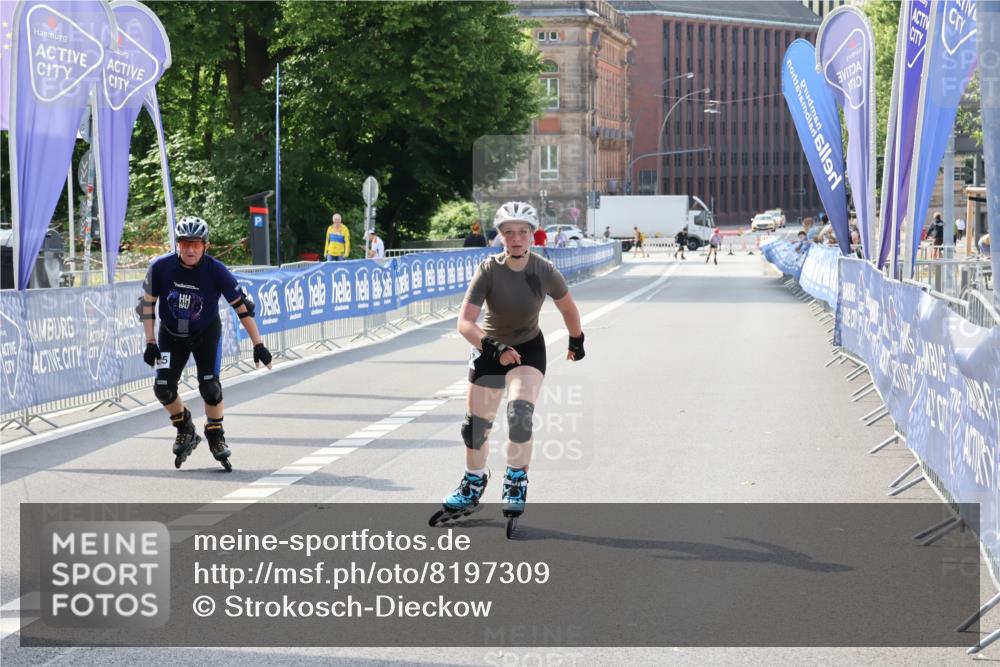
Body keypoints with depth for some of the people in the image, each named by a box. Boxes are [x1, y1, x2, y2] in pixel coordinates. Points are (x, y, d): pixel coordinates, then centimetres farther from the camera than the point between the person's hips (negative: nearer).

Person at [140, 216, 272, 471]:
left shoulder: (216, 271, -23)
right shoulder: (161, 267, -21)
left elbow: (242, 306, -14)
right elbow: (147, 303, -6)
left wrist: (258, 344, -14)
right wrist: (150, 342, -9)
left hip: (206, 334, -1)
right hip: (171, 335, 1)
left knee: (210, 387, -17)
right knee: (163, 388, -12)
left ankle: (216, 436, 8)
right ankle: (185, 429, 16)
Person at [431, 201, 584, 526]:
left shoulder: (545, 272, -20)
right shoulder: (489, 270, -23)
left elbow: (568, 308, 1)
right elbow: (464, 323, -30)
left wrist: (576, 341, 15)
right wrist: (494, 348, -44)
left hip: (529, 349, -1)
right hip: (490, 349, 1)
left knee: (520, 414, -25)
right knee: (475, 424, 7)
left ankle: (517, 479, -1)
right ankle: (472, 487, 33)